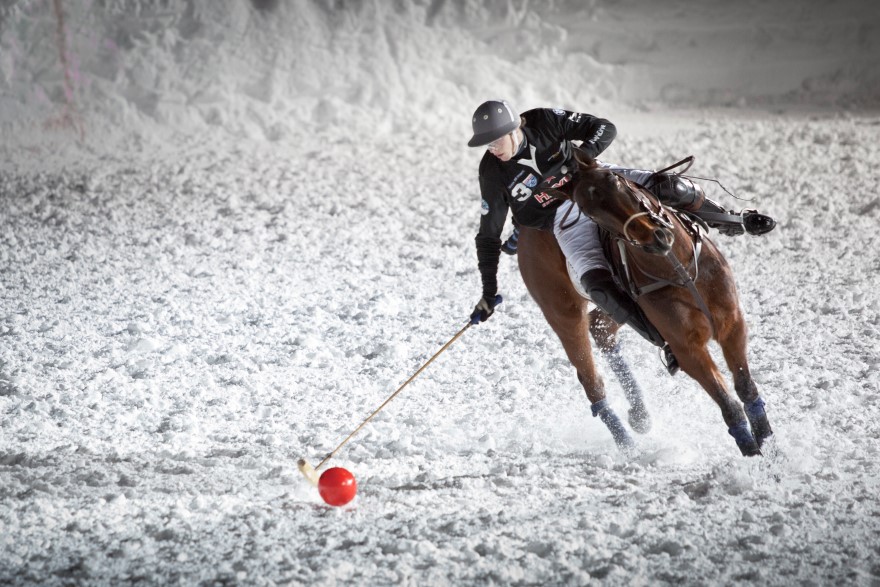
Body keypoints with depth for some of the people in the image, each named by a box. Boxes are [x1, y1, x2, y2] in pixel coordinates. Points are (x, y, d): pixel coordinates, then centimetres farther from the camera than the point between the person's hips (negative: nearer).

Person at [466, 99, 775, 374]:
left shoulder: (544, 122, -17)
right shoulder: (494, 174, -17)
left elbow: (605, 129, -8)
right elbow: (489, 236, -6)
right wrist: (489, 294, -7)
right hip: (569, 222, -1)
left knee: (668, 187, -18)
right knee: (596, 284, -26)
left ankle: (736, 223, 9)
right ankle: (667, 342, -18)